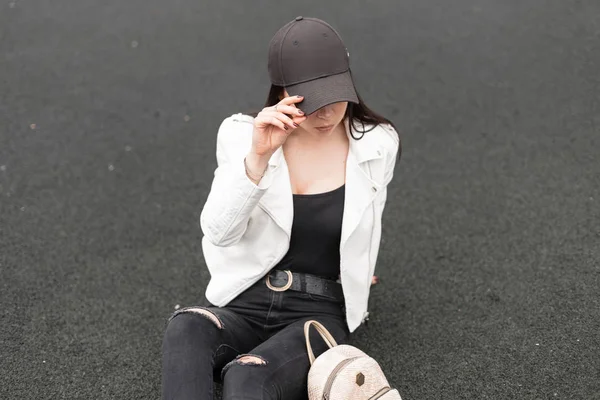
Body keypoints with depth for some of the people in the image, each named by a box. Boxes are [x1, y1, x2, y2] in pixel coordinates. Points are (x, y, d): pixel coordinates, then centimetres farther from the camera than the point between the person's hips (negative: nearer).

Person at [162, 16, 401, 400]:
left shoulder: (377, 146, -2)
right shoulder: (244, 135, -2)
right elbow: (219, 233, -15)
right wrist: (258, 157, -26)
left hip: (319, 312, -1)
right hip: (243, 298, 1)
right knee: (185, 330, -35)